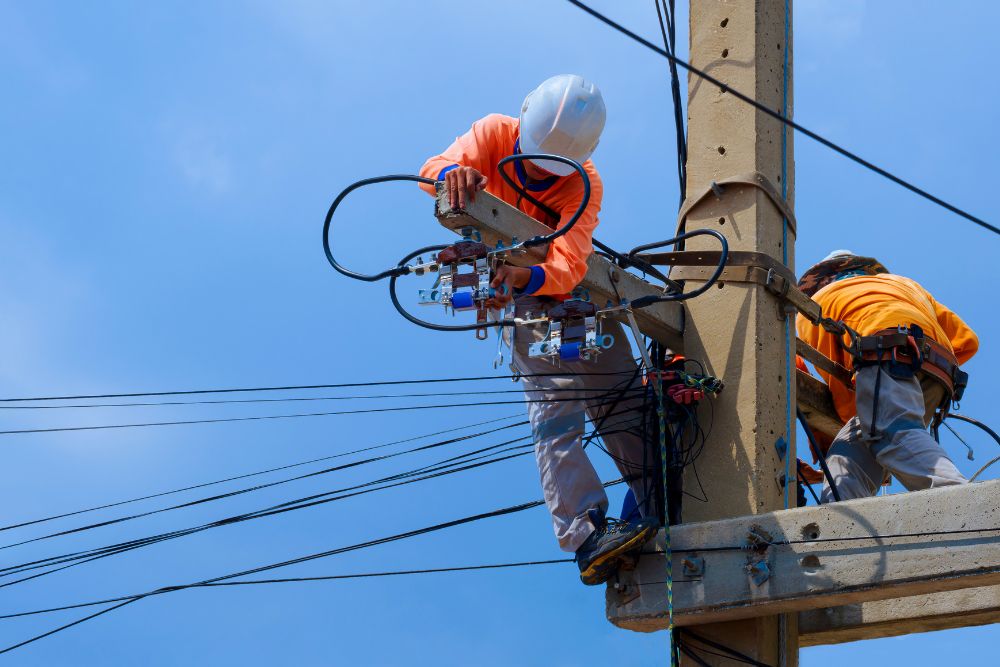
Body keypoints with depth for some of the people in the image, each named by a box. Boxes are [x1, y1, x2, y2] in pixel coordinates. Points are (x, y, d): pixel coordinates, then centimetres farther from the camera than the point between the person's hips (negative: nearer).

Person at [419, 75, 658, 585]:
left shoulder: (584, 184, -21)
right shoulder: (495, 135, -16)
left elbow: (568, 265, -36)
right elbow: (433, 170, -30)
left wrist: (526, 276, -58)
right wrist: (452, 173, -56)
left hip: (577, 290, 2)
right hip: (519, 299, -2)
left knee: (623, 405, -5)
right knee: (555, 408, -20)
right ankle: (585, 533, -32)